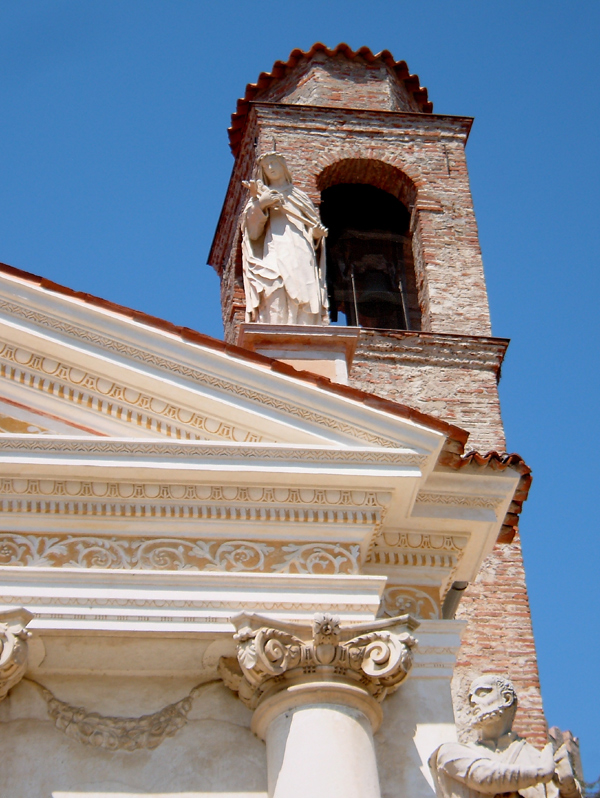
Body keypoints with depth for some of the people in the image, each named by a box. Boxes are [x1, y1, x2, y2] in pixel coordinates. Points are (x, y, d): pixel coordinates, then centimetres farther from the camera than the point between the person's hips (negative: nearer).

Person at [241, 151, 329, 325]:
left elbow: (313, 228, 25)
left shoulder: (299, 196, 29)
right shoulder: (261, 195, 23)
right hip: (275, 251, -2)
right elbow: (252, 230, 8)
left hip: (301, 253, 2)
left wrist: (318, 232, 2)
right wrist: (259, 204, -8)